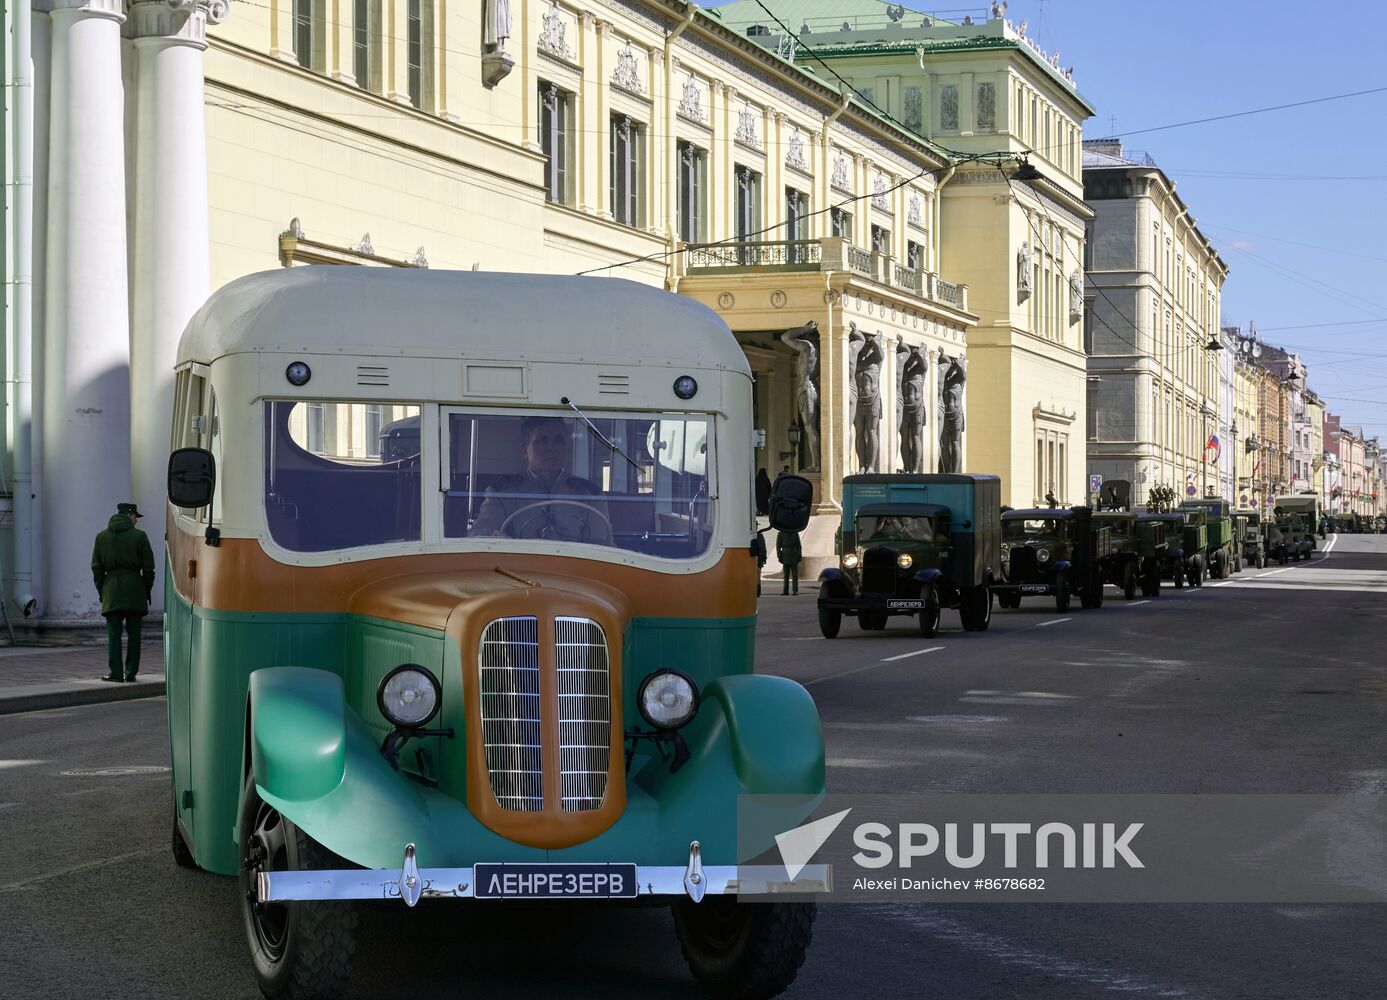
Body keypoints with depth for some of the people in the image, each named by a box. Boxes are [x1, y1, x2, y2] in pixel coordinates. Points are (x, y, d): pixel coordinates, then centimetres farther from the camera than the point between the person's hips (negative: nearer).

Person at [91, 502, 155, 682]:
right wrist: (147, 591, 9)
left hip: (111, 587, 1)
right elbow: (148, 568, 0)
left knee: (114, 633, 3)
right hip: (134, 586, -1)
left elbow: (96, 567, 8)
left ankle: (116, 672, 0)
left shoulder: (102, 537, 7)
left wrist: (102, 591, 14)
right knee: (133, 633, 4)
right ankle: (131, 672, 4)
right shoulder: (139, 536, 0)